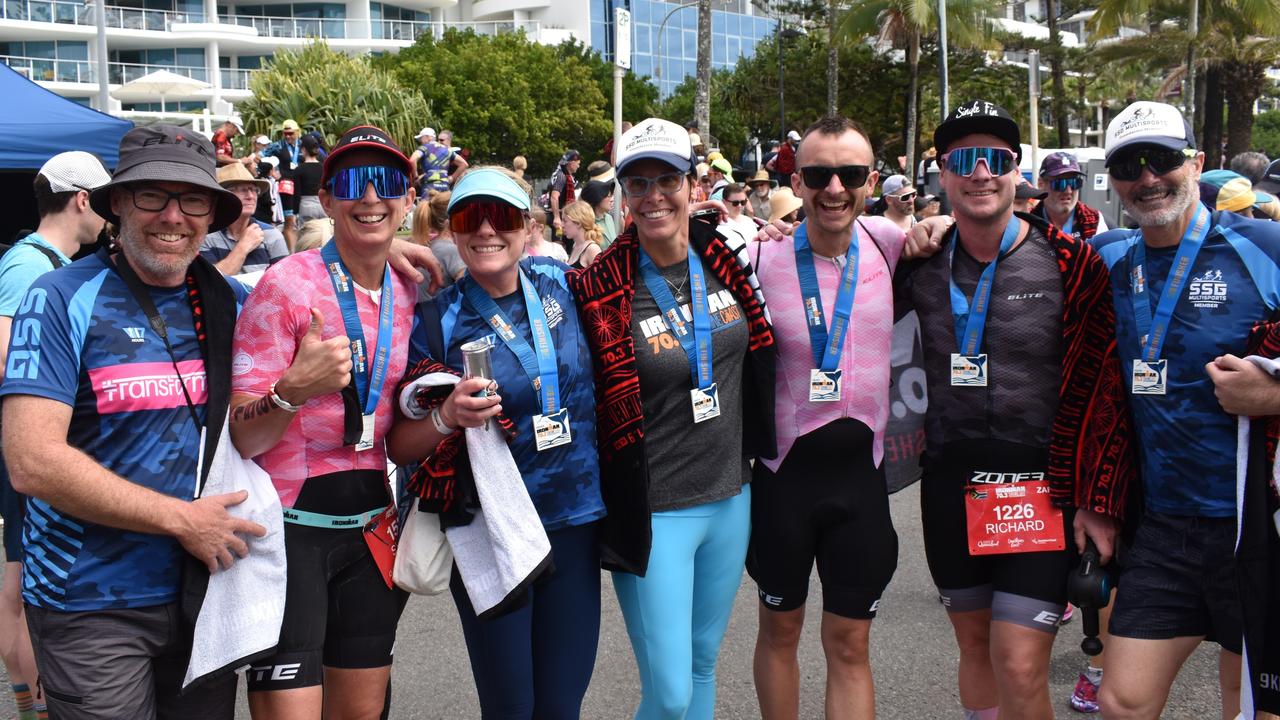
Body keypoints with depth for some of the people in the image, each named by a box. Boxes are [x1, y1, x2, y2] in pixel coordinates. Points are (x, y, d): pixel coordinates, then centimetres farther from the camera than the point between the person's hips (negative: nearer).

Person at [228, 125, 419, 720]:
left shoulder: (408, 294, 5)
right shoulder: (287, 284, -13)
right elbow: (239, 440, -16)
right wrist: (294, 391, -34)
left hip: (371, 528, 6)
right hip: (291, 529, -6)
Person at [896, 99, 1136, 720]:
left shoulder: (1070, 263, -8)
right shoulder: (921, 264, 2)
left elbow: (1104, 391, -8)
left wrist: (1100, 502, -10)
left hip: (1042, 487, -4)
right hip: (950, 482, 4)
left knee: (1020, 667, -8)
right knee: (975, 646, 16)